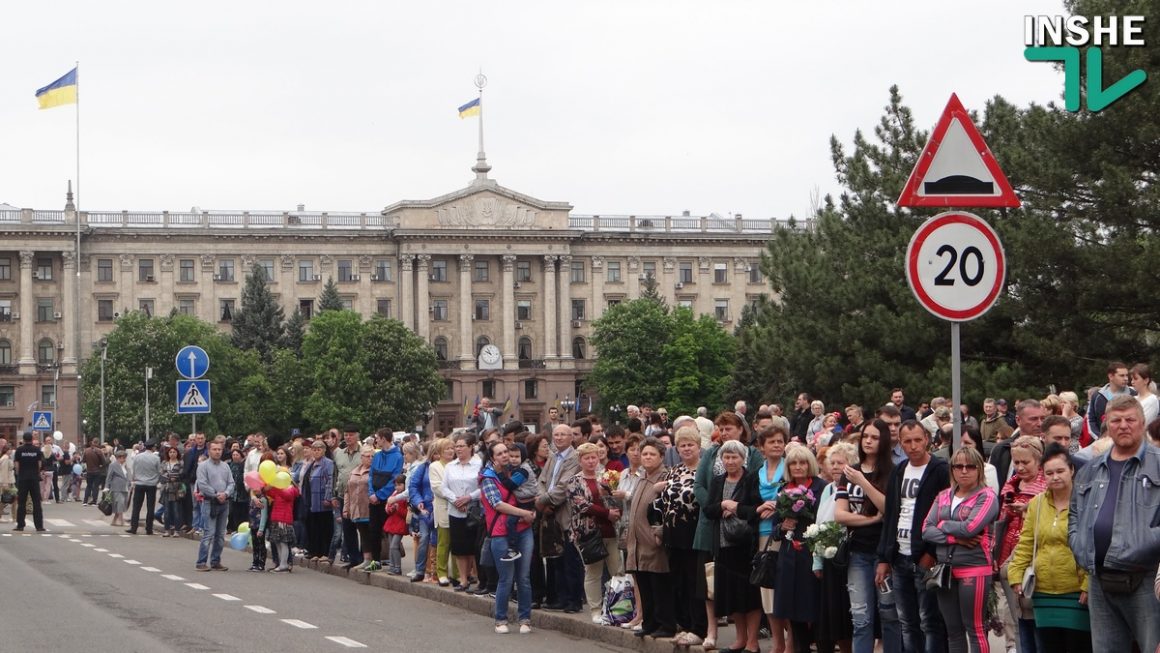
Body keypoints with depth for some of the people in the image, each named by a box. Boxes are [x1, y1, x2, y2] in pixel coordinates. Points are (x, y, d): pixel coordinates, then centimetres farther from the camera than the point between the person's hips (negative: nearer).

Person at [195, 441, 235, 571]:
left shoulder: (225, 466, 14)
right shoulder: (203, 466, -3)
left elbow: (231, 483, 10)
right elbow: (202, 485, -11)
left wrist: (226, 494, -9)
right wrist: (216, 495, -13)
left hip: (224, 503, 6)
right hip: (210, 503, -6)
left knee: (220, 535, 9)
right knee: (209, 533, -13)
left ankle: (215, 562, 16)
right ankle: (201, 562, -13)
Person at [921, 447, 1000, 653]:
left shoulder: (986, 496, -5)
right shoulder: (943, 496, 13)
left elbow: (969, 528, -19)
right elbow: (926, 530, 3)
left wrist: (943, 525, -3)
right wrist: (954, 537, -12)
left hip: (974, 570, -6)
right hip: (945, 571, 6)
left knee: (975, 629, -4)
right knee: (953, 630, 11)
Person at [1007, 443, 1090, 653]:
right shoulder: (1037, 504, 10)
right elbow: (1025, 544, 13)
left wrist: (1089, 584, -15)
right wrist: (1016, 574, 3)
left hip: (1077, 592, -5)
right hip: (1044, 592, 5)